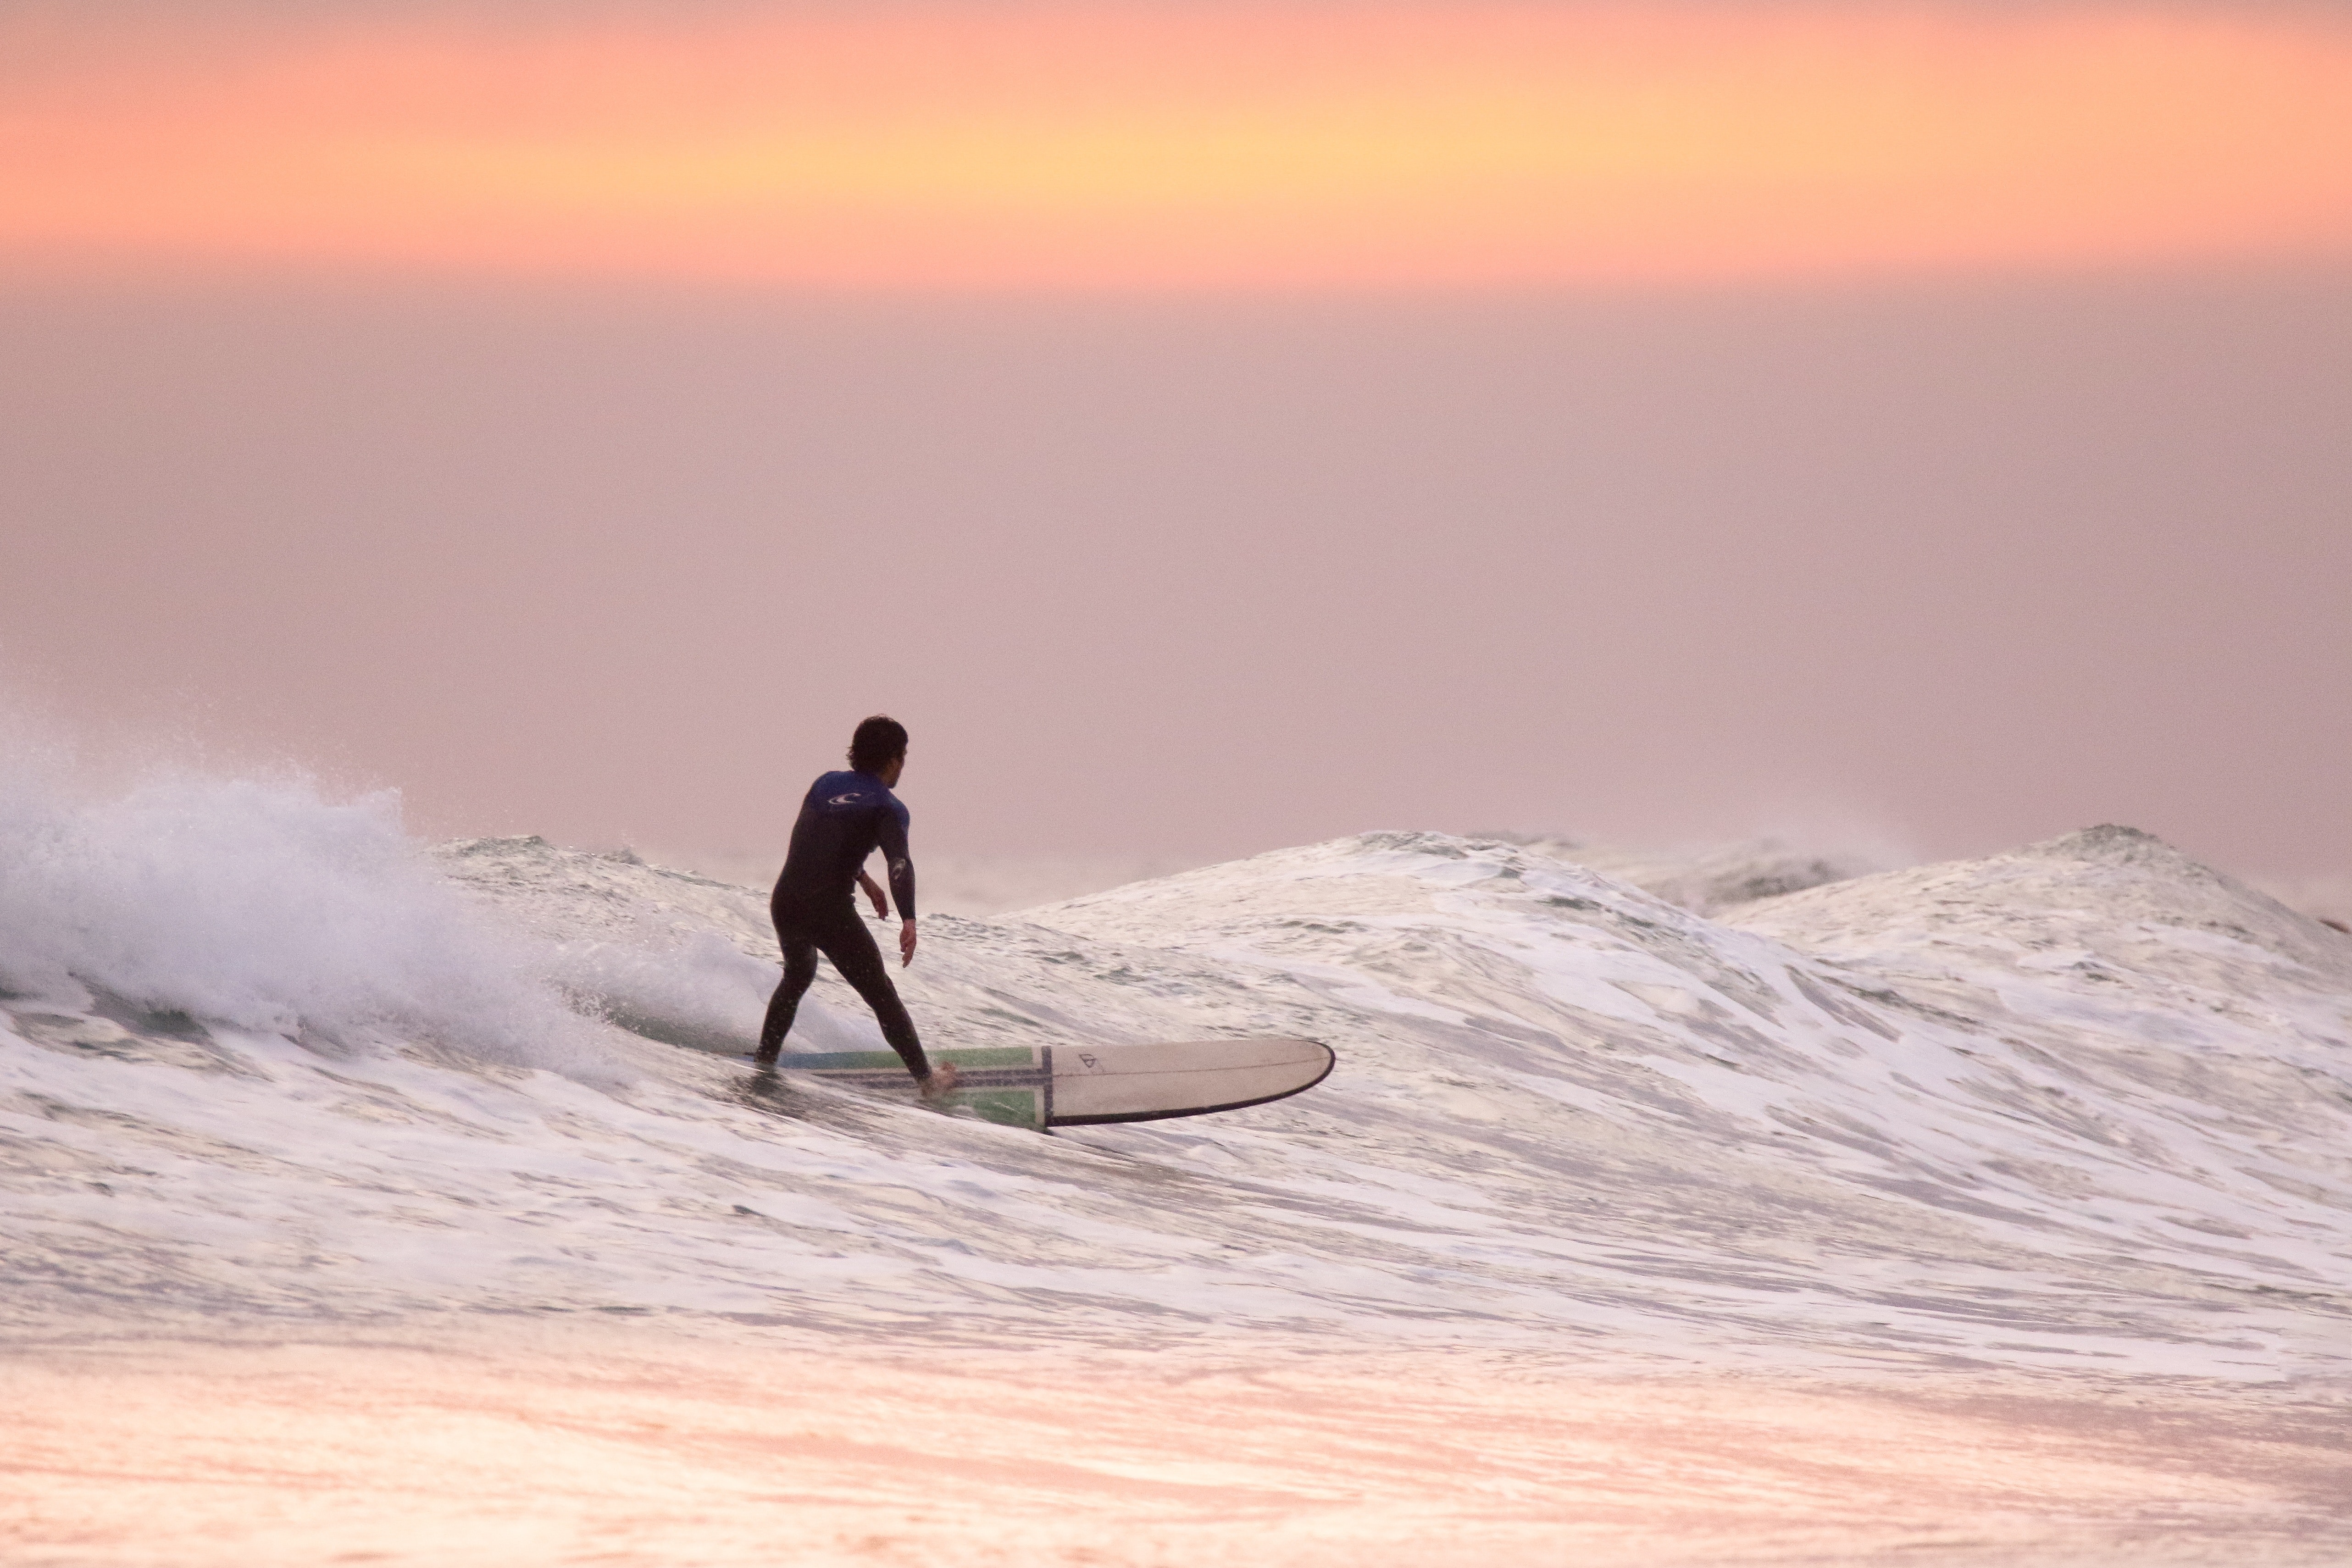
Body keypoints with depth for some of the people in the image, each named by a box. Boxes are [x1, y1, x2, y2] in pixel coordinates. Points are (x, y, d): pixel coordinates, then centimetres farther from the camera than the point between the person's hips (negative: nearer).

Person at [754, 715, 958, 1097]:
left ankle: (764, 1062, 36)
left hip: (785, 904, 6)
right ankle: (927, 1078, 7)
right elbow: (899, 862, -21)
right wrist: (909, 920, -32)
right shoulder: (887, 807, -4)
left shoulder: (825, 784, 15)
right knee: (881, 995, 6)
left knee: (798, 977, 34)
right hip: (830, 912, -6)